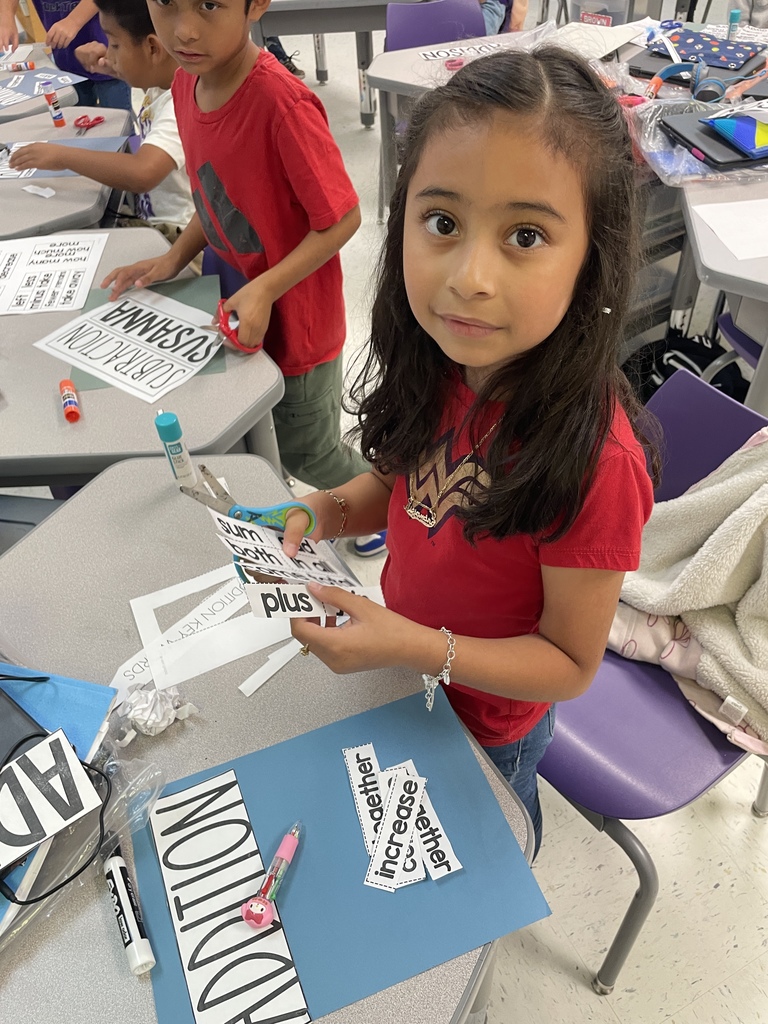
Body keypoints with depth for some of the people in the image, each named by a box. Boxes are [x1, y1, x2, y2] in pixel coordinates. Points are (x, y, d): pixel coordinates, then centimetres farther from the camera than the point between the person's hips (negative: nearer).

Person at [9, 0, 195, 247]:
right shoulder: (164, 79, 2)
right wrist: (118, 69, 9)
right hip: (152, 218, 9)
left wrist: (63, 155, -29)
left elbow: (141, 174, -43)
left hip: (174, 232, -9)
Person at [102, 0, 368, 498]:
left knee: (307, 456, 13)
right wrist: (174, 259, -3)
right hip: (233, 311, 7)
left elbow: (341, 219, -23)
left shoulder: (283, 103, -27)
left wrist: (265, 289, -30)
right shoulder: (187, 83, -2)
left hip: (294, 321, -7)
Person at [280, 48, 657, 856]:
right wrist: (329, 510, -20)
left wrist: (413, 648, -37)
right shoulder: (441, 367, -20)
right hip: (407, 666, 6)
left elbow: (571, 664, -25)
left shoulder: (592, 460, -38)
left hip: (488, 715, -5)